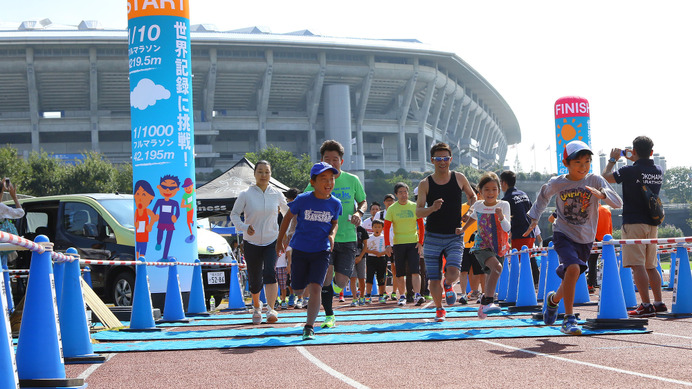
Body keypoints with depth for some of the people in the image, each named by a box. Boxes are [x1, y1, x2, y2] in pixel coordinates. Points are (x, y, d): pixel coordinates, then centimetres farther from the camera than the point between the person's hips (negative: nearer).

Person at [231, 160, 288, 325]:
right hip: (251, 242, 0)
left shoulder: (277, 194, 2)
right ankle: (256, 307, 34)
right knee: (254, 281, 5)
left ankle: (271, 309, -29)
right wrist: (243, 227, -19)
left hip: (272, 242, 0)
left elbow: (287, 212, 18)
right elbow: (234, 214, 0)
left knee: (270, 273, -23)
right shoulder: (246, 194, -3)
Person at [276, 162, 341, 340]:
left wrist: (332, 235, -8)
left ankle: (309, 327, -9)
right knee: (298, 290, 10)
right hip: (300, 250, 0)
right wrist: (280, 240, 11)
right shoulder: (302, 200, -12)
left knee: (315, 289, -15)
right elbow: (288, 217, 4)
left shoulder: (335, 203, -5)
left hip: (321, 252, 0)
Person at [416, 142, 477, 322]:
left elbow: (472, 196, 20)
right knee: (433, 279, 2)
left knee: (453, 273, -20)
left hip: (454, 237, 0)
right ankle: (439, 309, 27)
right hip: (433, 237, 0)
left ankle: (448, 286, 17)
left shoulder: (459, 178, 2)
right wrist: (432, 208, -28)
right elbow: (418, 212, -8)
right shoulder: (425, 184, -2)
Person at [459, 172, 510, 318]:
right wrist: (463, 229, 23)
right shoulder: (478, 206, 1)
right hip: (482, 246, -2)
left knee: (490, 278, 13)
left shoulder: (504, 205, -4)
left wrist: (501, 217, -30)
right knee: (497, 267, -30)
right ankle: (489, 302, -36)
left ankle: (483, 306, 38)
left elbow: (507, 228, -14)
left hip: (498, 248, 2)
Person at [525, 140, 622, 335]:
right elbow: (543, 196, 16)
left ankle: (553, 299, 49)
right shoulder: (557, 183, -7)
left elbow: (618, 203, -17)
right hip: (564, 234, -2)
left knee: (570, 278, 13)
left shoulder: (595, 181, -9)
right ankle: (569, 319, -21)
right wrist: (534, 218, 16)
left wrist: (602, 194, -35)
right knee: (573, 268, -27)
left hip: (586, 238, 3)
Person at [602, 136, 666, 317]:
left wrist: (612, 159, 15)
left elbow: (605, 177, 1)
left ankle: (646, 305, -15)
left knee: (637, 265, -9)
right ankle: (659, 303, 14)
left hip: (633, 223, -7)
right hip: (652, 223, 7)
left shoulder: (630, 171, -12)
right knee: (650, 266, 15)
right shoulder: (658, 171, 7)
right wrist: (634, 160, 35)